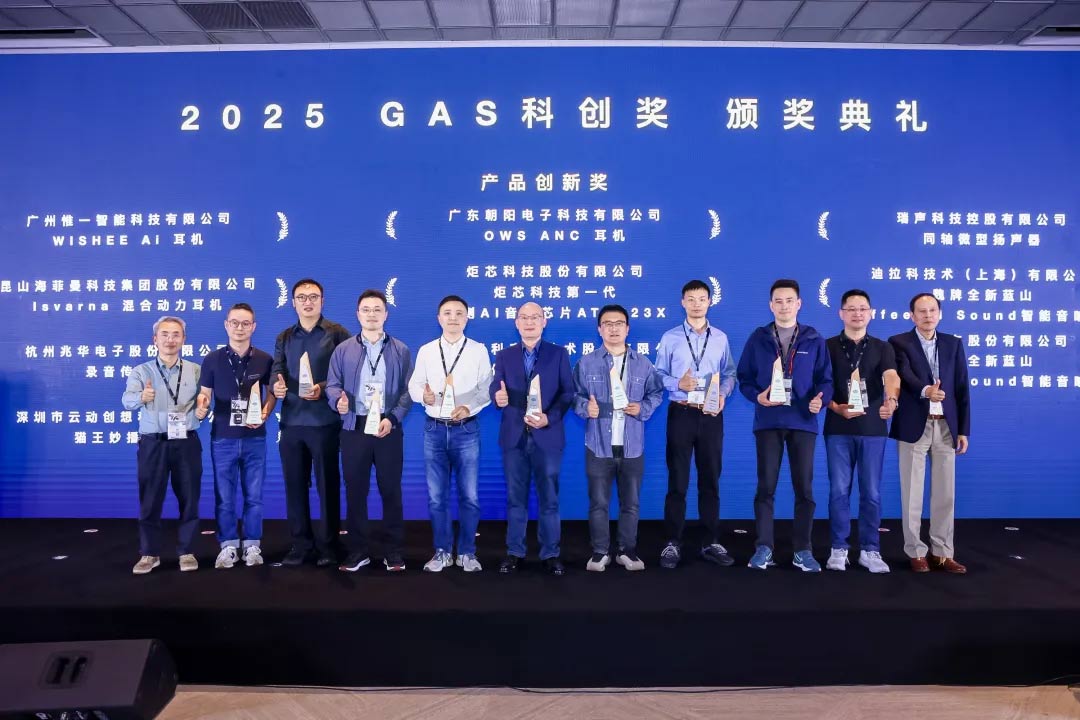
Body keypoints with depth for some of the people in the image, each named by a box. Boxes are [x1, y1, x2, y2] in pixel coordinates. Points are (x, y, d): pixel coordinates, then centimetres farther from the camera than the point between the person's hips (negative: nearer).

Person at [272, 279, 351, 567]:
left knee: (327, 485, 2)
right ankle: (300, 544, 20)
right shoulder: (284, 338, 15)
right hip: (291, 422, 5)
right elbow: (277, 372, 8)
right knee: (294, 485, 9)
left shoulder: (337, 333, 1)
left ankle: (328, 546, 13)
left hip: (325, 421, -4)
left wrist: (323, 389, -19)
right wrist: (277, 386, -14)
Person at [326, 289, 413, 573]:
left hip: (388, 428, -1)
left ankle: (394, 551, 14)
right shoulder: (343, 350, 9)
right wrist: (338, 400, -18)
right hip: (354, 428, 1)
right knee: (355, 490, 6)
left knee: (391, 489, 4)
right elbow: (332, 385, 6)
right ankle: (357, 550, 18)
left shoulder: (401, 350, 6)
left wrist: (393, 418, -12)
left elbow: (408, 390, 1)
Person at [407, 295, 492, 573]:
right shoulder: (425, 351, 7)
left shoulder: (479, 350, 1)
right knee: (437, 495, 8)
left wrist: (469, 407, -19)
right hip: (434, 428, 2)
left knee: (469, 495, 3)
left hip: (466, 428, -2)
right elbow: (414, 385, 5)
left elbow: (486, 388, -2)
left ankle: (467, 552, 18)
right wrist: (423, 395, -17)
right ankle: (442, 551, 21)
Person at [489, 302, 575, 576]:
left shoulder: (559, 354, 3)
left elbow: (567, 393, -3)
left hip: (547, 436, -1)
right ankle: (514, 552, 20)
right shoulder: (504, 355, 9)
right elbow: (495, 388, 2)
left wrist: (549, 417, -17)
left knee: (549, 497, 5)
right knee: (515, 497, 9)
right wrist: (497, 397, -22)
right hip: (513, 437, 2)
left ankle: (550, 554, 16)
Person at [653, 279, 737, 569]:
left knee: (710, 479, 9)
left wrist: (723, 395, -12)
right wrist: (677, 383, -18)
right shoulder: (670, 337, 2)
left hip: (711, 415, 2)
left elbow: (729, 373, 6)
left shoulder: (720, 338, 8)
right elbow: (659, 375, 0)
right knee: (677, 480, 2)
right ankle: (673, 543, 11)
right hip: (681, 413, -2)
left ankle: (711, 543, 18)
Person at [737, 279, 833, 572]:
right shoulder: (758, 338, 5)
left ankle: (803, 550, 16)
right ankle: (764, 547, 12)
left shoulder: (814, 339, 5)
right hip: (768, 421, 0)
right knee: (765, 486, 3)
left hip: (803, 422, 1)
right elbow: (744, 378, 5)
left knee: (804, 488, 5)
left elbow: (825, 378, 4)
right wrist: (757, 396, -13)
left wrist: (821, 399, -15)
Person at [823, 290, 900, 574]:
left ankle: (869, 550, 15)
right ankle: (838, 549, 12)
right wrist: (837, 407, -17)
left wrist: (891, 400, -35)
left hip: (873, 428, 1)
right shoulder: (828, 346, 5)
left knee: (872, 492, 5)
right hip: (838, 428, -1)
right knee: (839, 490, 2)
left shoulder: (882, 347, 6)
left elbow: (891, 376, -14)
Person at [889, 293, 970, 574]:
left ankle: (942, 552, 17)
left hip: (946, 427, 3)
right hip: (914, 426, -3)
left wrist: (963, 429, 3)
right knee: (912, 493, 2)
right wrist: (926, 390, -40)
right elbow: (905, 375, -19)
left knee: (945, 493, 7)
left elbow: (962, 388, 8)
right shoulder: (899, 342, 0)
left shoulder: (953, 344, 11)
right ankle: (916, 552, 12)